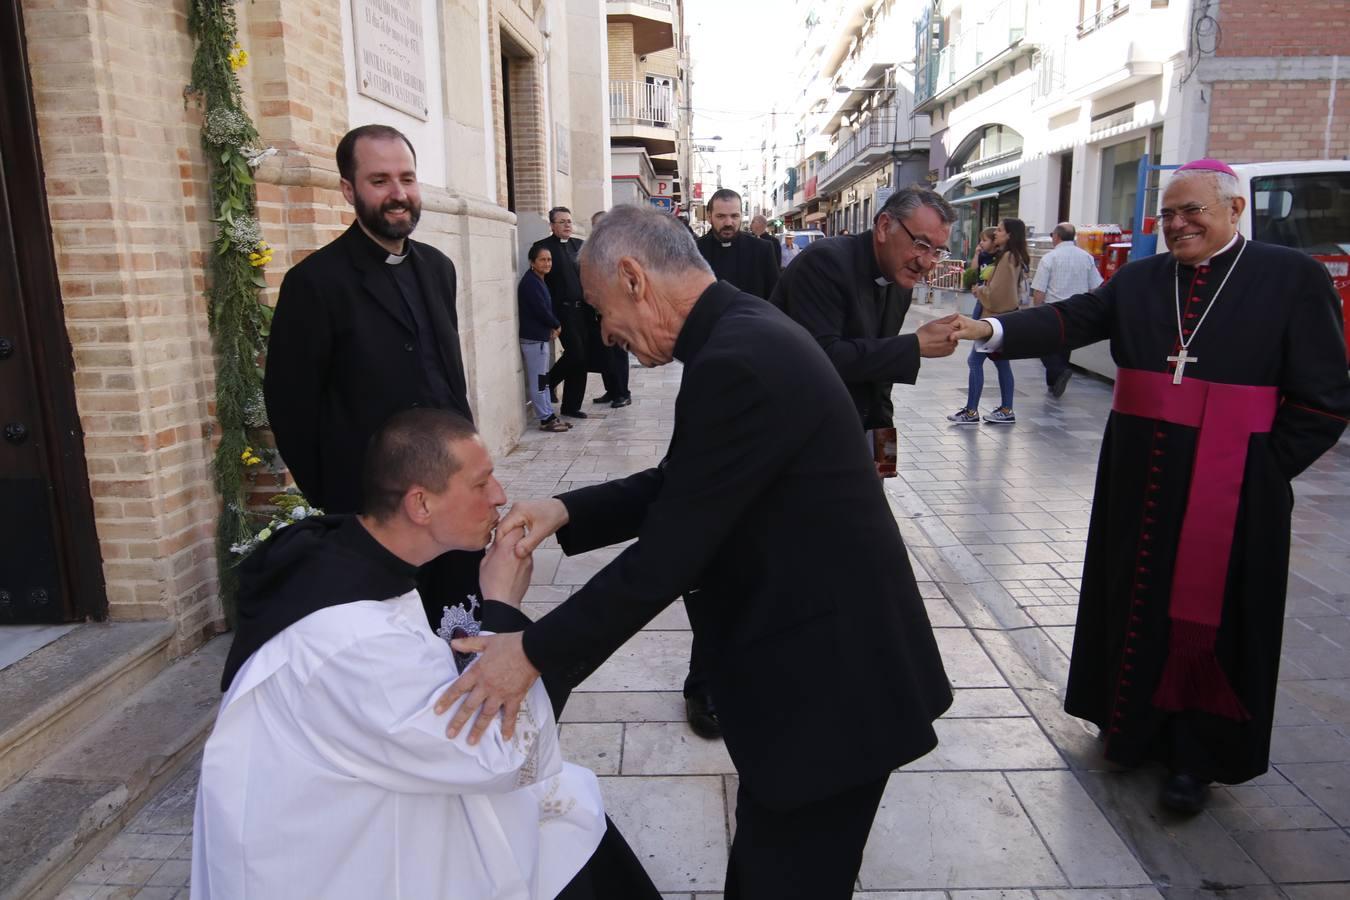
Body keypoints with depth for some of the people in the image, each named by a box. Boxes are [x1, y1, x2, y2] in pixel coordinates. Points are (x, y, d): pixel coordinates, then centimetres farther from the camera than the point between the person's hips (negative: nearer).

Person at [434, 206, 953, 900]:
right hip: (817, 657, 9)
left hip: (828, 682, -9)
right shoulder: (745, 331, 6)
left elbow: (668, 554, -24)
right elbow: (684, 487, 12)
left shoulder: (735, 362, -26)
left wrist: (534, 652, -15)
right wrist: (569, 511, 2)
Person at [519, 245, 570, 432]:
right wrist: (556, 325, -5)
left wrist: (551, 328, 3)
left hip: (540, 337, 10)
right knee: (537, 381, -3)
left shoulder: (539, 281, 14)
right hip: (533, 338, -10)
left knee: (543, 380, 14)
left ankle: (550, 416, 20)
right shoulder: (530, 282, -15)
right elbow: (541, 310, -20)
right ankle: (546, 419, 2)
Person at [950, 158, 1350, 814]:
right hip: (1140, 477, 4)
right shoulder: (1140, 279, 7)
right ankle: (1134, 723, 35)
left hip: (1232, 487, -3)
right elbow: (1071, 320, -7)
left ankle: (1196, 755, 26)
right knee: (1136, 597, 13)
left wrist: (1264, 469, -7)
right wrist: (992, 329, -23)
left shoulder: (1295, 279, -3)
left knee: (1209, 613, 6)